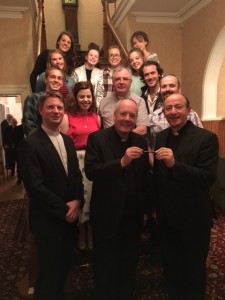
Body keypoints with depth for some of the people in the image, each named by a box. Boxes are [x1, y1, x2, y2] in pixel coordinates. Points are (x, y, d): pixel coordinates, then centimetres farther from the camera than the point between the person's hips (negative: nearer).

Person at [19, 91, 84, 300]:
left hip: (70, 216, 7)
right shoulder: (30, 144, -15)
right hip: (48, 220, -6)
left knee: (64, 267, 20)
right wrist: (63, 209, -15)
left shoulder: (68, 141, 9)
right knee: (49, 271, 9)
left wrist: (77, 201, -5)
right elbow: (34, 186, -20)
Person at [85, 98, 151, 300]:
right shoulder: (97, 138, -10)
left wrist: (146, 208, 9)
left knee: (129, 267, 23)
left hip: (133, 216, 5)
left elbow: (145, 177, 9)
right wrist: (121, 162, -32)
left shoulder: (140, 141, 3)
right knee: (105, 269, 14)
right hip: (107, 216, -4)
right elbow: (90, 172, -22)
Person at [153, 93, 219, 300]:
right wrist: (154, 206, 6)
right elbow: (156, 175, 7)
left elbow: (208, 177, -25)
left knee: (193, 268, 17)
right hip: (166, 216, 5)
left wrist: (175, 164, -36)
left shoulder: (206, 138, -15)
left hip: (193, 217, -5)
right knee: (170, 266, 22)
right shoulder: (160, 137, 3)